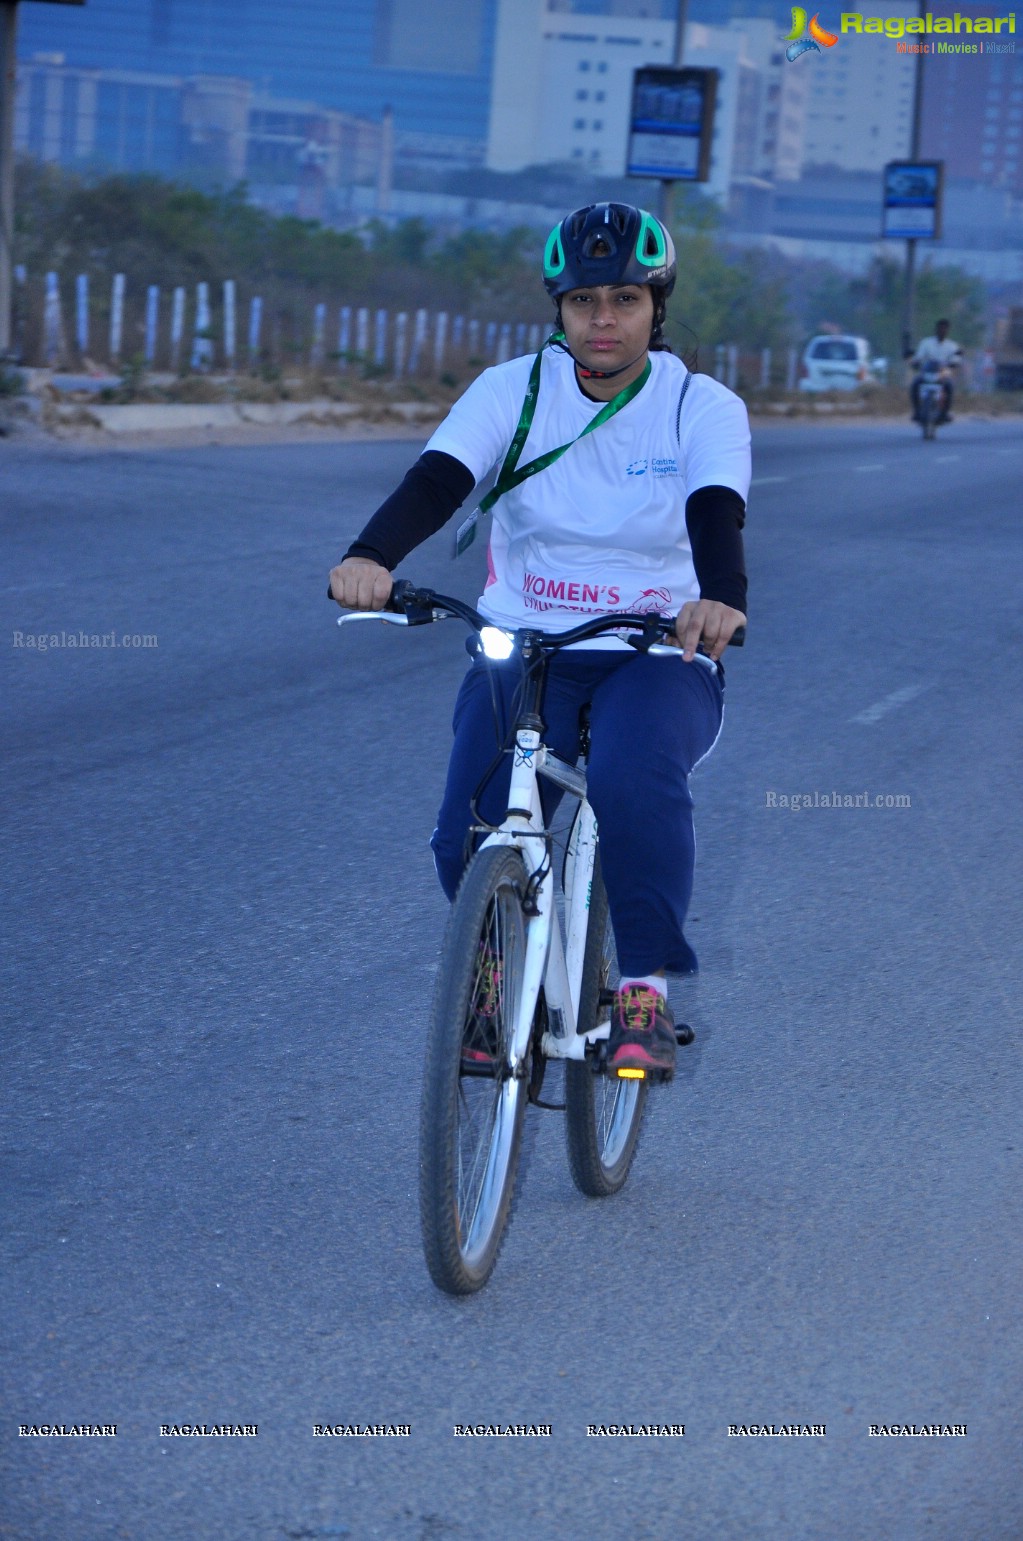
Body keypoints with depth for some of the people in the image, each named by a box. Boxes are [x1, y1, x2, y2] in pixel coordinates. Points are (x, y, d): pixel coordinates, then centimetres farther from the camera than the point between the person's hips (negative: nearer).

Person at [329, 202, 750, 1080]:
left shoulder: (702, 407, -3)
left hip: (657, 657, -1)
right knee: (473, 834, -19)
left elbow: (716, 513, -21)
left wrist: (719, 600, -45)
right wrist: (370, 557, -38)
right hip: (524, 647, 2)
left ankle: (646, 987, -16)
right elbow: (436, 481, -16)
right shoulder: (513, 391, 0)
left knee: (636, 783, -34)